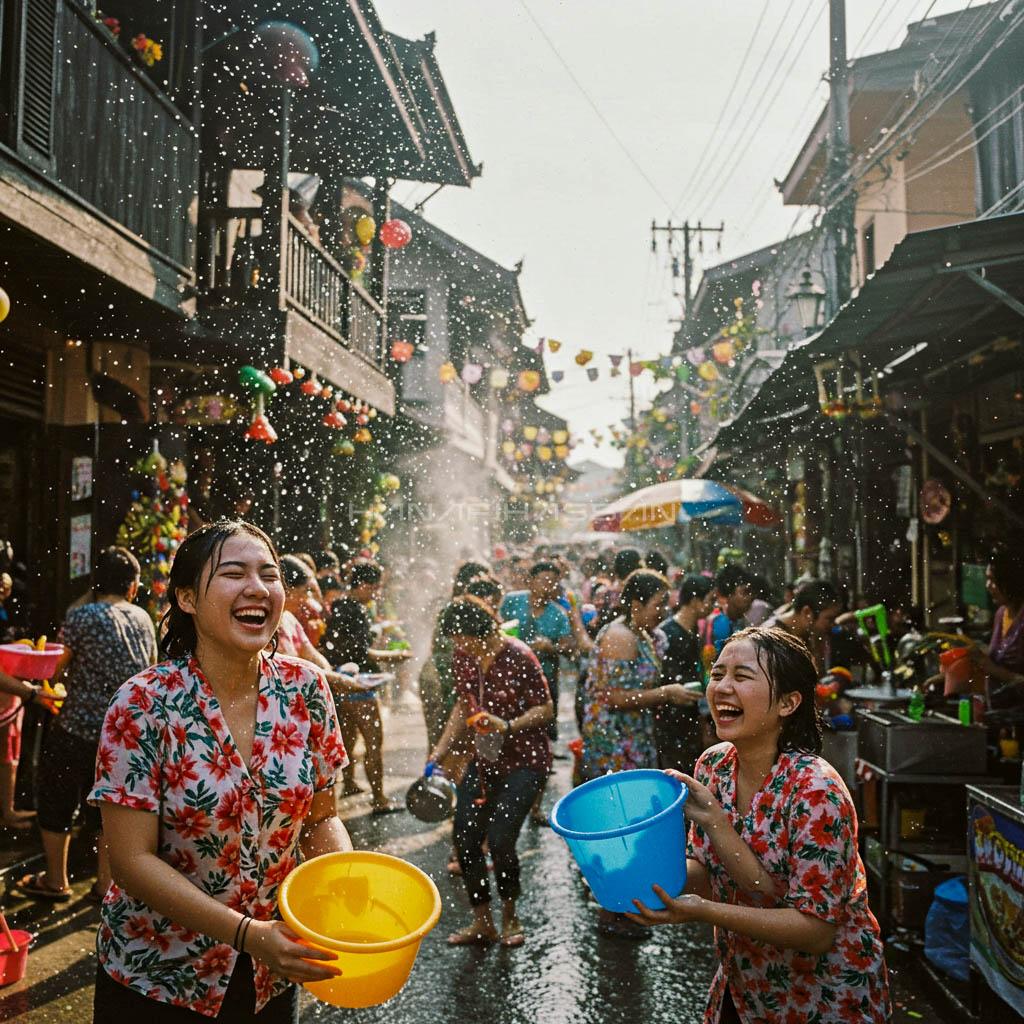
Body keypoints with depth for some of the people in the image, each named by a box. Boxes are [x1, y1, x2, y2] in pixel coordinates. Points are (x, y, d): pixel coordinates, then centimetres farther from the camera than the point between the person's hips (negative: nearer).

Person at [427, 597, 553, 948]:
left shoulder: (518, 656, -19)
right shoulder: (464, 657, -1)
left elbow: (546, 709, -13)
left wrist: (508, 726, -28)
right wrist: (439, 752, 8)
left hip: (524, 761, -6)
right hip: (485, 760, 7)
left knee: (499, 840, -14)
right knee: (464, 839, 2)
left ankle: (510, 916, 15)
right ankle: (482, 922, 22)